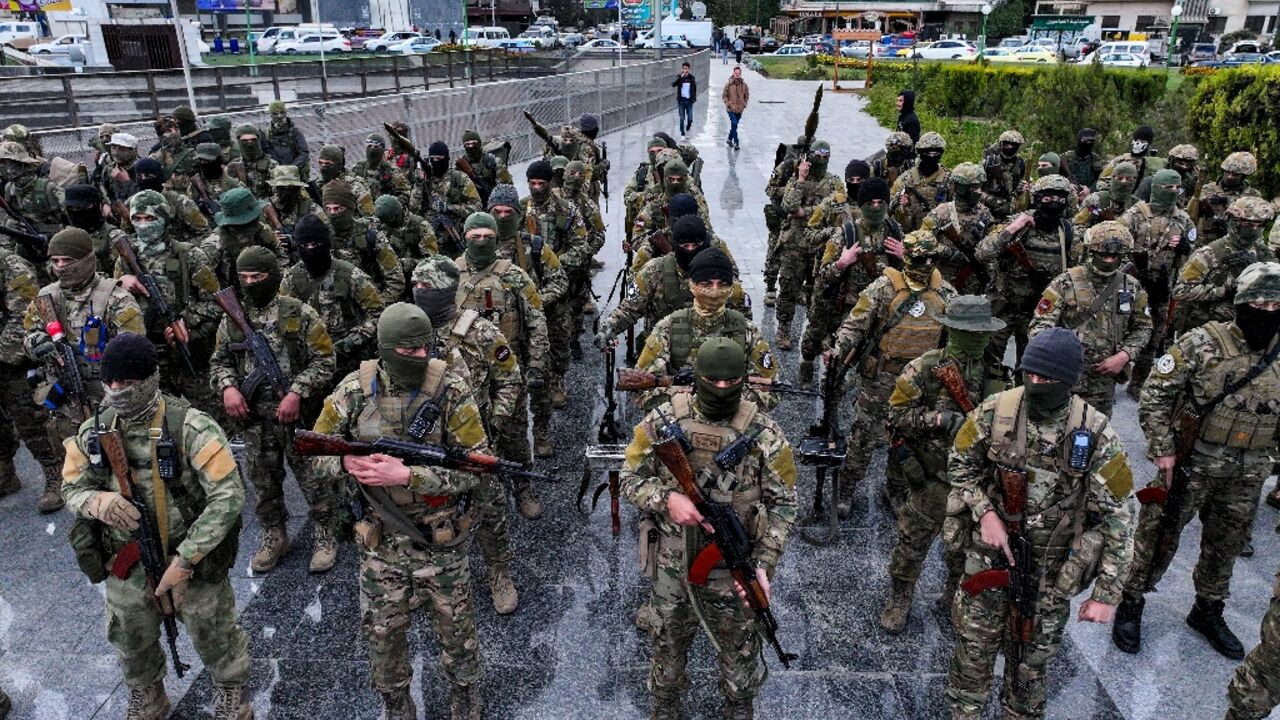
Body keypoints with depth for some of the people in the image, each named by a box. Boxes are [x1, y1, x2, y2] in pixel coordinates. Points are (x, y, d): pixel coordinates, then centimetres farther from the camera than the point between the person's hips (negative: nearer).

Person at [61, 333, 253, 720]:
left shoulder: (191, 427, -23)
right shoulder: (93, 432, -5)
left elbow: (229, 495, -26)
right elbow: (72, 488, 5)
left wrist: (184, 560, -26)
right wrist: (97, 501, -21)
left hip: (194, 560, -4)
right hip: (126, 567, 5)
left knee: (215, 638, 15)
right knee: (132, 645, 26)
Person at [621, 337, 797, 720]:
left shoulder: (764, 433, -15)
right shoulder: (662, 421, -12)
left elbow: (782, 503, -9)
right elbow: (630, 479, -6)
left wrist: (764, 565, -18)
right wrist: (667, 498, -26)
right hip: (672, 564, 1)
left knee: (739, 650, 21)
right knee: (667, 645, 22)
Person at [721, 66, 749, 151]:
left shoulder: (744, 85, 1)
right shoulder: (728, 84, -7)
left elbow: (747, 96, 13)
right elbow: (724, 96, 2)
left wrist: (744, 104, 0)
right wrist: (728, 103, -9)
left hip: (740, 109, 4)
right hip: (731, 109, -4)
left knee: (734, 125, 15)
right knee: (734, 125, -12)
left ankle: (729, 139, 33)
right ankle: (736, 143, -9)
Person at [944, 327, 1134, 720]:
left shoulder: (1096, 436, -17)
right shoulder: (994, 412, -13)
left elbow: (1115, 518, -12)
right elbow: (960, 465, 2)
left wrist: (1106, 594, -12)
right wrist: (985, 512, -13)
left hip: (1051, 566, -1)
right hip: (989, 551, 1)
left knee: (1032, 656, 16)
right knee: (974, 645, 13)